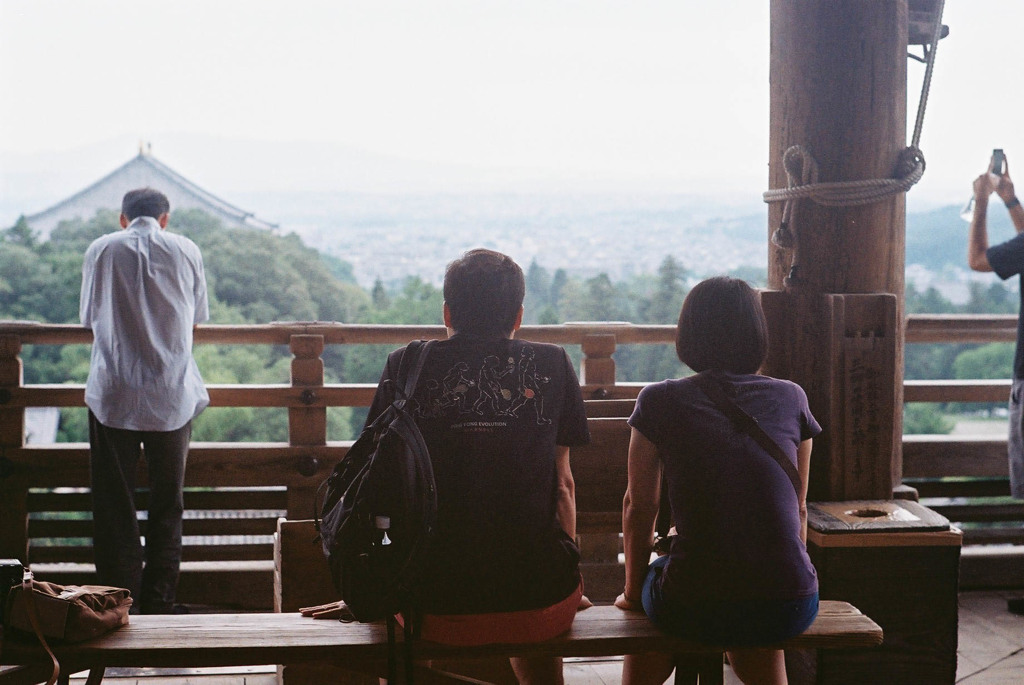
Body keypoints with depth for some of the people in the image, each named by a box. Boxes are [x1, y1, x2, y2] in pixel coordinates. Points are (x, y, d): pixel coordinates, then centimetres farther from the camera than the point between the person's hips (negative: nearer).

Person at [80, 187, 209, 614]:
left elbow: (89, 319, 12)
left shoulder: (101, 250, 4)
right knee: (167, 506, 10)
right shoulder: (186, 251, 5)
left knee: (113, 506, 8)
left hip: (112, 396, 0)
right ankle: (158, 607, 13)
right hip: (172, 397, 0)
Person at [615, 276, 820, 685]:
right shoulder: (791, 399, 7)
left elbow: (639, 506, 6)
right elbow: (798, 508, 13)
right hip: (790, 606, 2)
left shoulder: (659, 402, 1)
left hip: (695, 608, -1)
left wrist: (632, 592, 20)